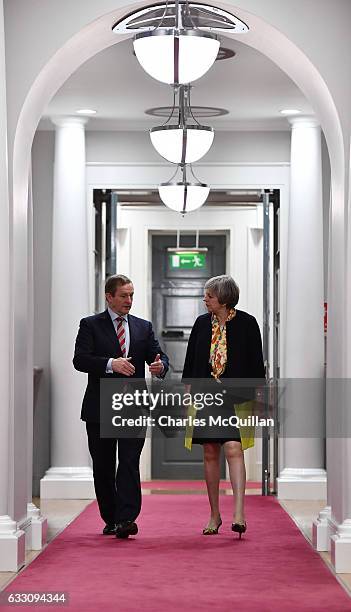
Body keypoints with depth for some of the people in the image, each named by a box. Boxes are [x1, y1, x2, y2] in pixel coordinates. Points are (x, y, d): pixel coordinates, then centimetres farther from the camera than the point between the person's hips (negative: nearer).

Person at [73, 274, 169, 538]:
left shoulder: (144, 327, 13)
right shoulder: (90, 325, 4)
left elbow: (159, 355, 7)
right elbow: (80, 360, -8)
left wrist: (160, 365, -18)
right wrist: (110, 364, -22)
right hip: (100, 408, -1)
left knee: (129, 464, -10)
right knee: (103, 467, 7)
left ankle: (126, 519, -15)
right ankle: (111, 519, 19)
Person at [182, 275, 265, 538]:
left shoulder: (247, 323, -3)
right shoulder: (202, 323, 8)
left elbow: (256, 363, -1)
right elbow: (190, 360, 13)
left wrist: (254, 396, -4)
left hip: (235, 397, -4)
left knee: (233, 449, -17)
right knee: (210, 454, 7)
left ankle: (239, 513, -19)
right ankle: (215, 515, 16)